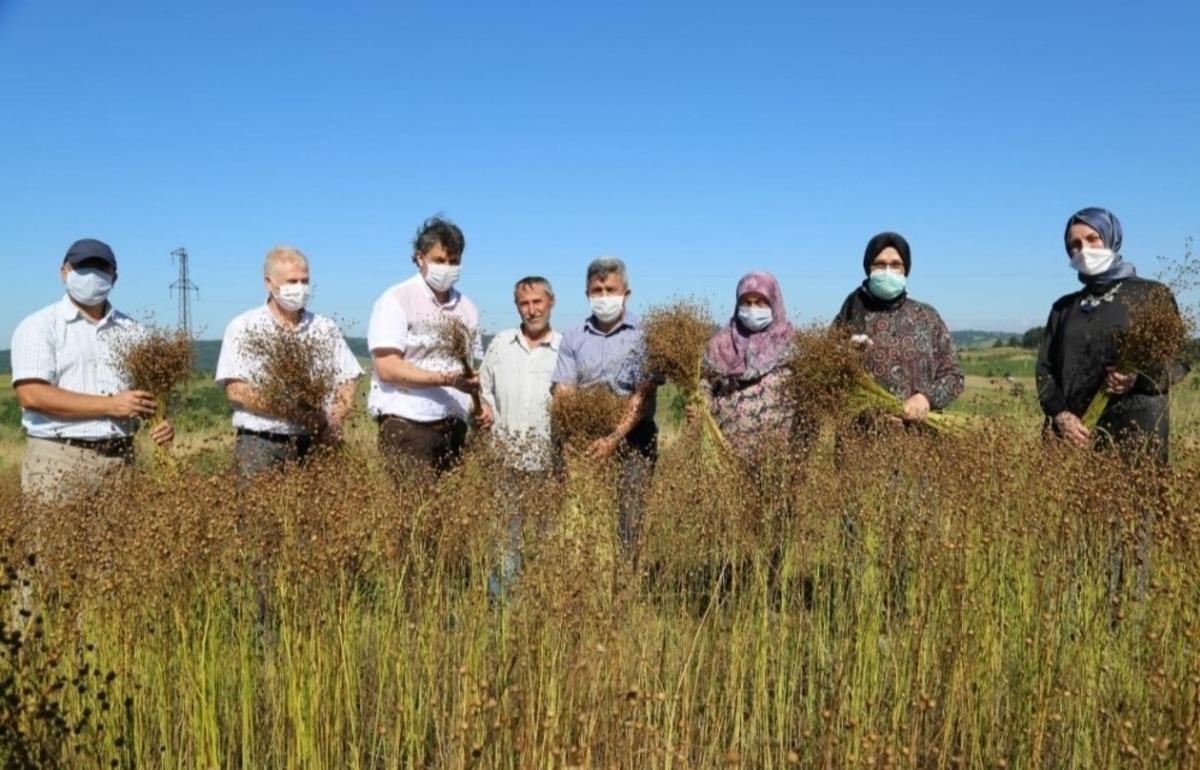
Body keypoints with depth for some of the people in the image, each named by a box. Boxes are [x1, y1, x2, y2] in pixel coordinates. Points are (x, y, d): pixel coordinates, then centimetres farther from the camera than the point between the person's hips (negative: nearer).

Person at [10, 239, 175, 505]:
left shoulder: (131, 330, 13)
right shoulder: (39, 326, -1)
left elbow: (151, 388, 16)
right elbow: (32, 394, -13)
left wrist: (162, 420, -7)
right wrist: (110, 405, -15)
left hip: (121, 458, 4)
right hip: (59, 459, -4)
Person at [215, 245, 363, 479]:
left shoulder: (326, 328, 12)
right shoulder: (243, 328, 3)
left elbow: (346, 383, 10)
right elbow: (235, 390, -6)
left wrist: (335, 421, -10)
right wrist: (292, 411, -16)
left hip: (314, 444, 2)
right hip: (259, 445, -2)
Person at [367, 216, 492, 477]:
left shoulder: (466, 307, 13)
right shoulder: (397, 300, -4)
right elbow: (387, 369, -12)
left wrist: (479, 403, 2)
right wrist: (447, 379, -19)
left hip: (454, 424, 5)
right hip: (407, 423, -5)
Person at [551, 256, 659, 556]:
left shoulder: (643, 335, 1)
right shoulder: (574, 338, 11)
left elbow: (644, 395, -6)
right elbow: (563, 394, 6)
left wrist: (615, 438, -14)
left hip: (632, 439, -3)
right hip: (584, 441, 3)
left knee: (628, 520, -8)